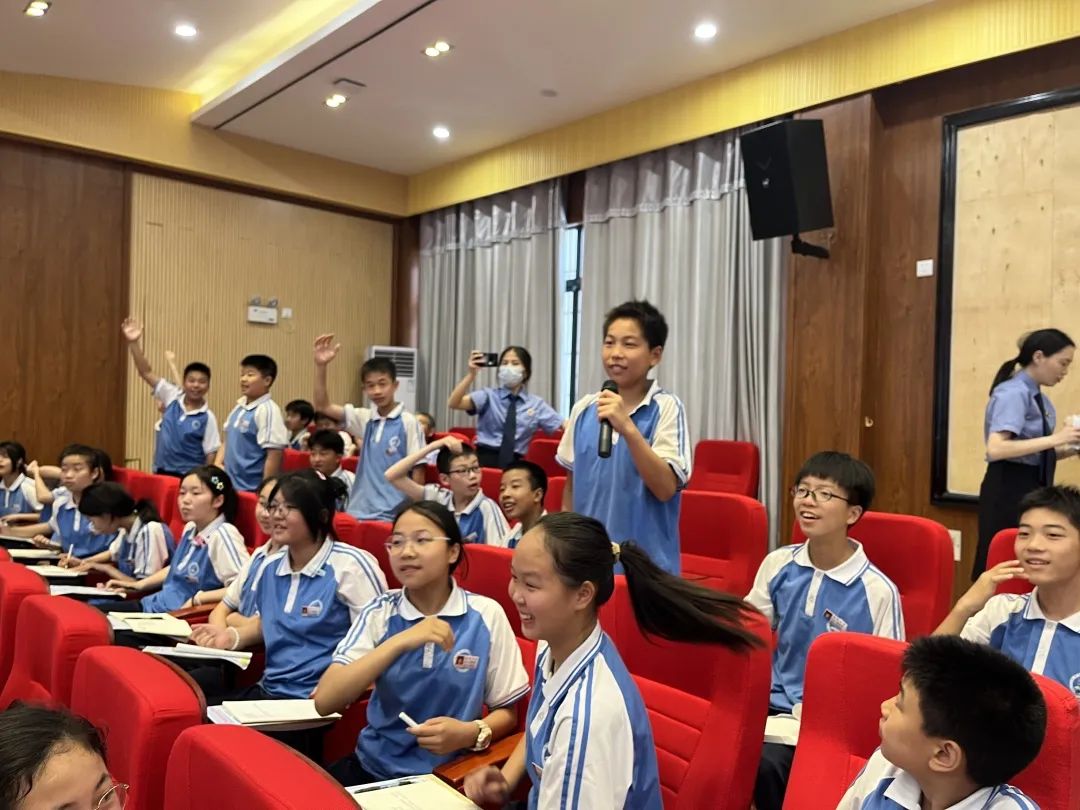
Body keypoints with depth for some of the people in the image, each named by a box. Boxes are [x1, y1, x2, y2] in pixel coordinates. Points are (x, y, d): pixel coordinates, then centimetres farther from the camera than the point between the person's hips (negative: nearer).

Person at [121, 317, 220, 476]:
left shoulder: (207, 417, -8)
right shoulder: (172, 397, -1)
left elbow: (211, 453, -5)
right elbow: (146, 372, -5)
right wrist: (133, 343, -15)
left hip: (190, 477, -4)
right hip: (162, 473, 4)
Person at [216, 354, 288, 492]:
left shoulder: (268, 410, -17)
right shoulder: (239, 407, 8)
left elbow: (275, 454, -20)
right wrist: (217, 464, 7)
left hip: (252, 489, -8)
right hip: (230, 484, 8)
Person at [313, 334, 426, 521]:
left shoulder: (408, 422, -7)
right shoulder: (365, 419, 7)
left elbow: (418, 470, -5)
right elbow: (323, 406, 4)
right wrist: (321, 366, -8)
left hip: (393, 514, -5)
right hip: (359, 511, 5)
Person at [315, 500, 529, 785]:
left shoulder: (486, 615, -8)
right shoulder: (379, 612, -4)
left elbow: (507, 712, 1)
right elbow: (324, 702, -16)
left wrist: (472, 733, -20)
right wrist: (399, 642, -25)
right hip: (375, 765, 1)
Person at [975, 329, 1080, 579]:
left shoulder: (1040, 398, 13)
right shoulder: (1013, 393, -14)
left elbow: (1034, 452, 16)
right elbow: (996, 449, -26)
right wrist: (1054, 439, -23)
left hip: (1033, 489, 9)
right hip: (1009, 490, -9)